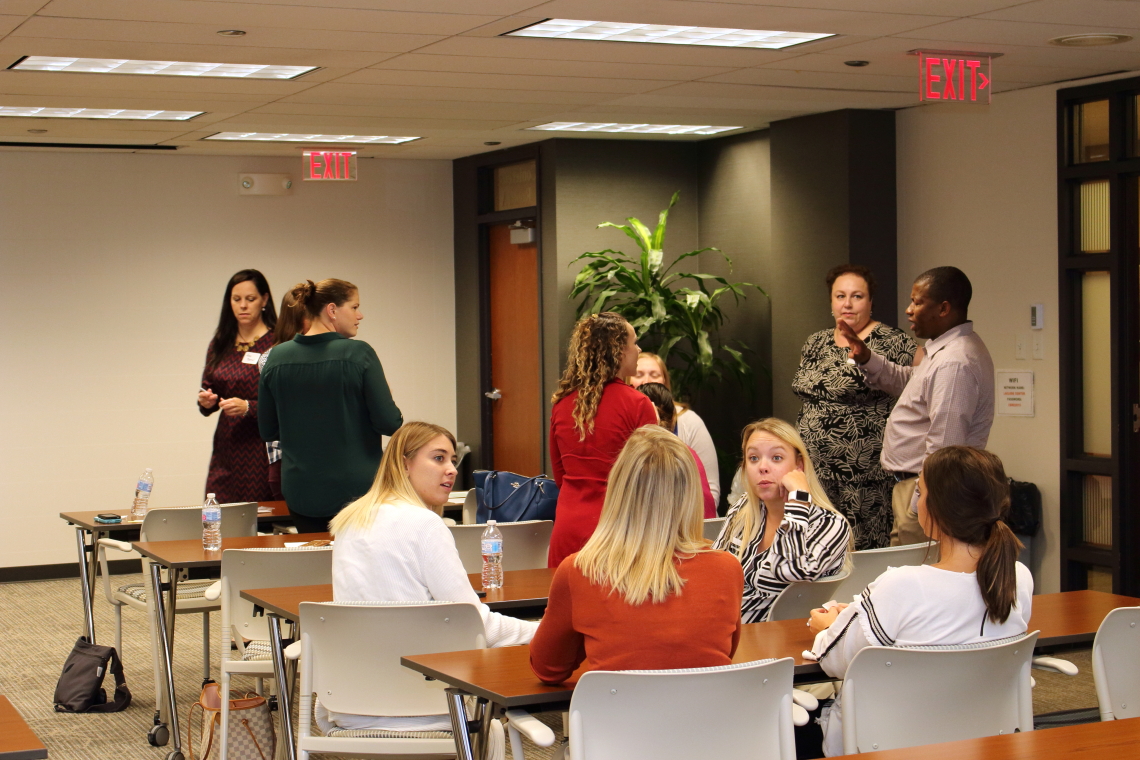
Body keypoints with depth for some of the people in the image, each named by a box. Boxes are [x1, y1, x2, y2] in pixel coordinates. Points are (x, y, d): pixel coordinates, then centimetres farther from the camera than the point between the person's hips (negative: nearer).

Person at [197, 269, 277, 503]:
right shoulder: (220, 345, 12)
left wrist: (248, 407, -19)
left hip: (263, 451, -5)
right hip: (227, 451, 5)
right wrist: (206, 401, -3)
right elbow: (208, 389, 18)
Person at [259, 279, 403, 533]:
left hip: (301, 494, 4)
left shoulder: (277, 357, 2)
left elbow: (268, 431, 9)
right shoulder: (358, 354, -11)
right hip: (356, 490, -4)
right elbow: (389, 423, -12)